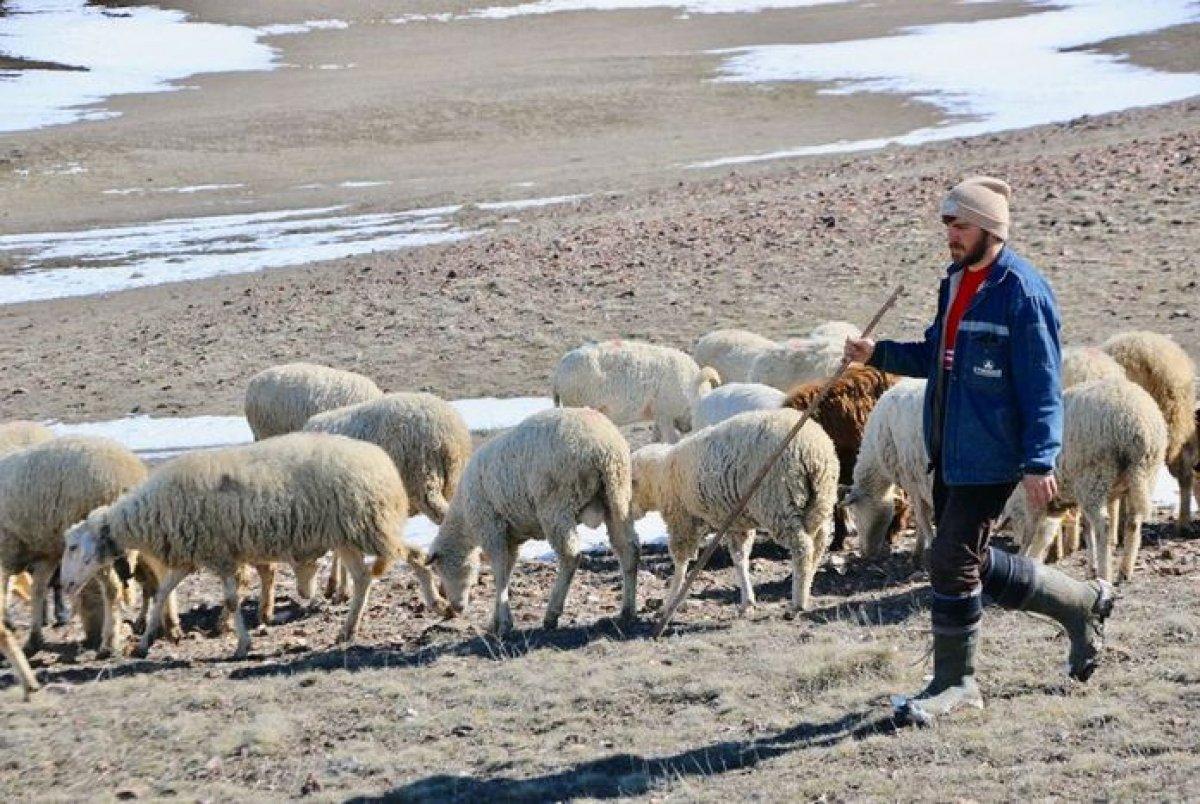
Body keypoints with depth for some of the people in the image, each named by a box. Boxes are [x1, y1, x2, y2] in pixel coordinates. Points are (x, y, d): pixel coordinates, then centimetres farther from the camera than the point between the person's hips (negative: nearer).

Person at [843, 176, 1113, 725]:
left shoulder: (1023, 292, -16)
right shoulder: (957, 281, 11)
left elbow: (1042, 385, -17)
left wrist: (1039, 461, -21)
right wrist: (878, 354, 8)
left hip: (990, 456, -9)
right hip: (949, 452, 9)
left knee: (952, 562, -7)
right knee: (973, 562, 15)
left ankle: (953, 683, 9)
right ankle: (1083, 604, 33)